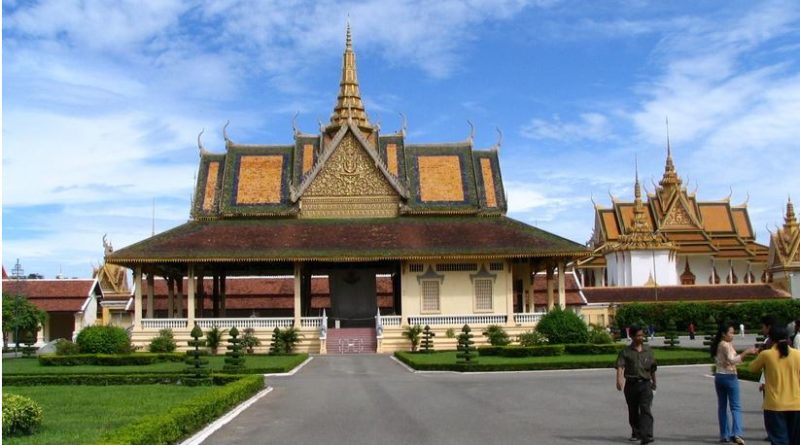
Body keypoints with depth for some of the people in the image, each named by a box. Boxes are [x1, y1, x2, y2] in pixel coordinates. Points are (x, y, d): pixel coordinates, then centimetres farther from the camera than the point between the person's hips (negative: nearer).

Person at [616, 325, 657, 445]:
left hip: (645, 383, 0)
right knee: (633, 411, 12)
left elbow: (652, 368, 18)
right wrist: (619, 379, -31)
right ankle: (636, 433, 29)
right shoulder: (626, 352, -2)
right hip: (631, 384, 0)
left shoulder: (648, 350, 7)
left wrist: (654, 381, 25)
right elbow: (620, 366, -15)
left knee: (646, 409, -13)